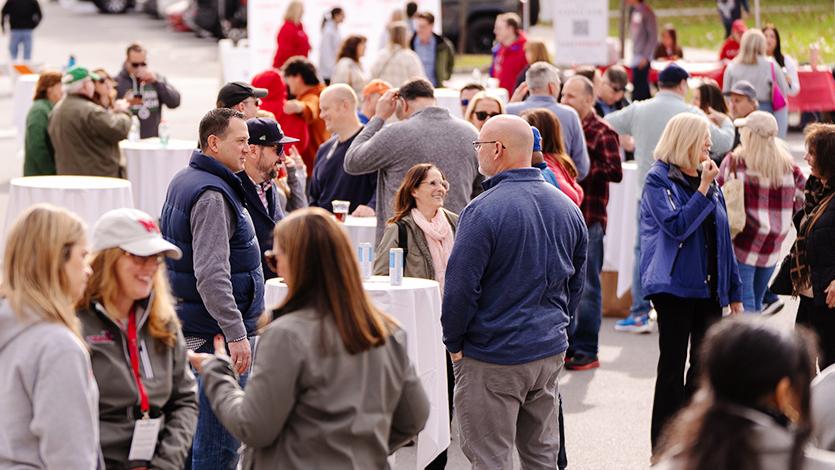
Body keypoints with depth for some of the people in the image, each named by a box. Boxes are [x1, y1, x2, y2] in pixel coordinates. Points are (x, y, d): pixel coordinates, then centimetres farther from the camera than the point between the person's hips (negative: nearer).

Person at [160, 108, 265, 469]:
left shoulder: (183, 181, 15)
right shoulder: (213, 195, -18)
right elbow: (211, 274, -26)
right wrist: (235, 333, -27)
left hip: (190, 327, 11)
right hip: (216, 330, -11)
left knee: (193, 430, 18)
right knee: (219, 441, -7)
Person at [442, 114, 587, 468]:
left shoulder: (483, 210, -17)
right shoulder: (568, 208, 6)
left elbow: (461, 286, -17)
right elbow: (576, 282, 15)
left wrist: (453, 342, -4)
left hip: (493, 359, -7)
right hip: (551, 352, 7)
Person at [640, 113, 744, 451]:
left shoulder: (710, 183, 13)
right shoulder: (659, 180, -6)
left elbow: (723, 241, 15)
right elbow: (677, 227, -19)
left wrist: (734, 292, 14)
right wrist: (703, 189, -17)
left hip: (709, 289, 6)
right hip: (675, 286, -6)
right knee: (673, 367, 0)